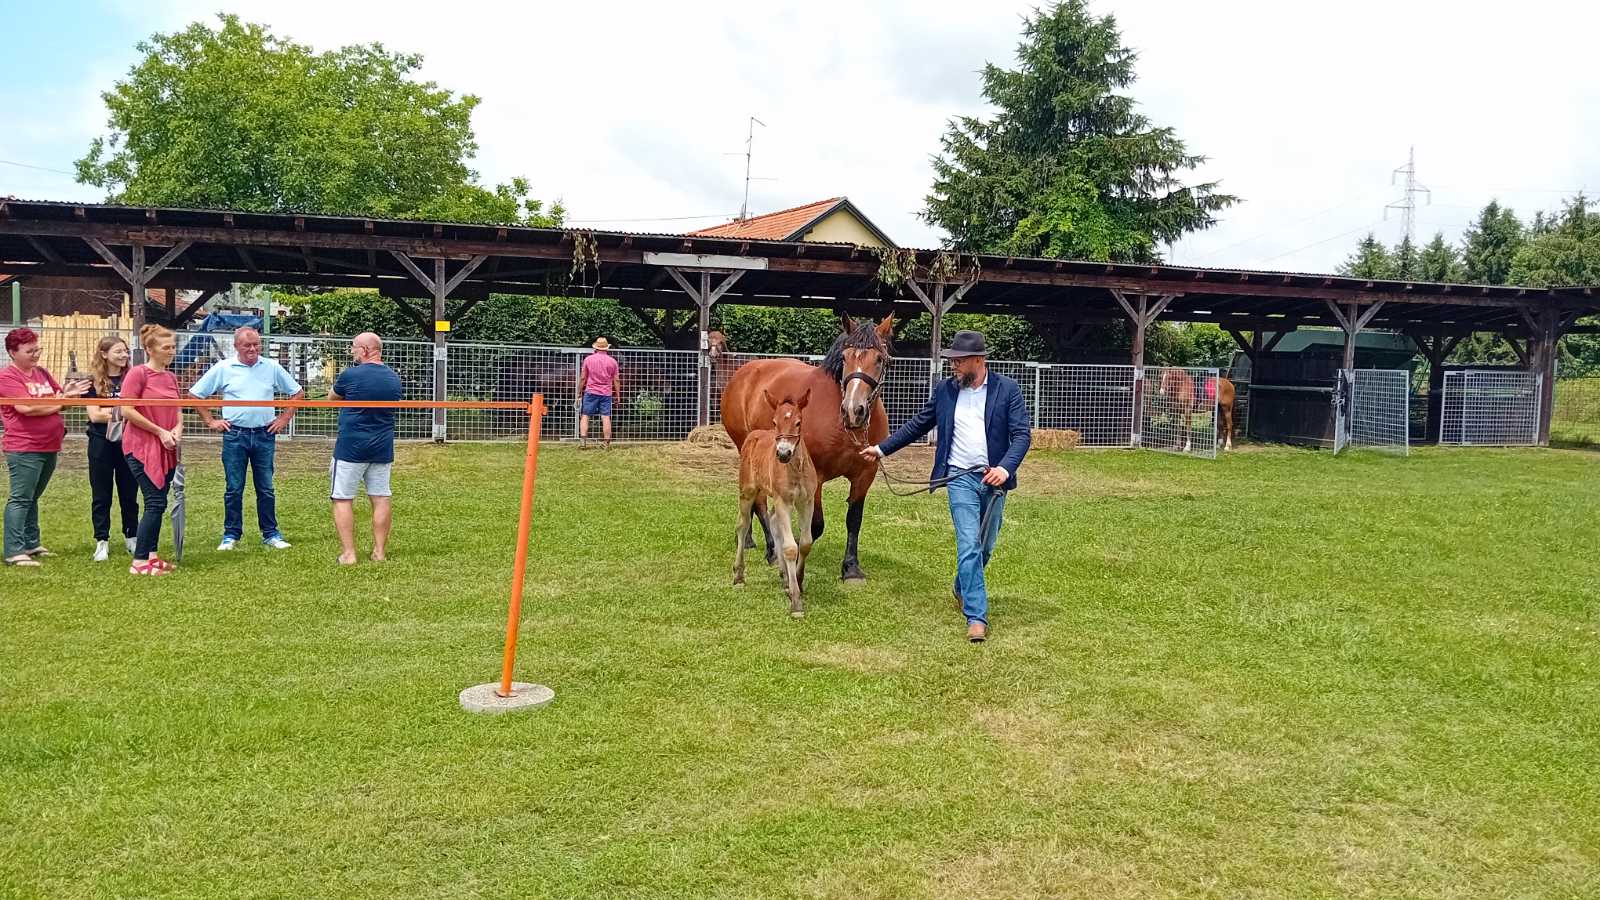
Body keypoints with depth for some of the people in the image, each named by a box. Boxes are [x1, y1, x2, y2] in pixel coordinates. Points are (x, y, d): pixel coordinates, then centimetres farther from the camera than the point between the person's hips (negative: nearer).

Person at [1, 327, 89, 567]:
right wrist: (58, 402, -9)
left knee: (32, 498, 16)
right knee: (20, 499, -7)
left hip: (49, 447, 8)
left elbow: (60, 398, 18)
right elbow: (26, 407, -20)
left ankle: (32, 544, 24)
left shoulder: (42, 373, 15)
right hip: (24, 448, -8)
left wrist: (67, 392, -5)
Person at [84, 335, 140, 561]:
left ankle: (131, 537, 20)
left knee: (129, 493, 9)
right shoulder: (94, 382, 0)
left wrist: (110, 412, -14)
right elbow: (94, 415, -7)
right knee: (101, 495, 5)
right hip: (101, 443, -1)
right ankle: (102, 541, 10)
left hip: (128, 442, 2)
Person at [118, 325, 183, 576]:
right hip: (142, 447, -7)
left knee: (158, 503, 10)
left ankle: (151, 555, 18)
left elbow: (177, 409, 20)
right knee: (156, 503, -11)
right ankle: (139, 562, -5)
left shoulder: (171, 377, 12)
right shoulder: (137, 373, -10)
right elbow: (127, 411, -15)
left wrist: (178, 428, -1)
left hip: (166, 449, 7)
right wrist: (160, 431, -13)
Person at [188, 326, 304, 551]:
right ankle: (231, 535, 12)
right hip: (235, 435, -1)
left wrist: (284, 418, 6)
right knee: (233, 488, 3)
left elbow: (298, 392, 13)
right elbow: (195, 394, 8)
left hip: (264, 434, 1)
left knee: (266, 488, 6)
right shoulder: (223, 368, 2)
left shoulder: (272, 367, 6)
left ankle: (271, 534, 12)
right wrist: (210, 421, 3)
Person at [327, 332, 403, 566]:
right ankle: (380, 552, 11)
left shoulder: (350, 375, -11)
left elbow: (331, 397, 7)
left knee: (343, 499, 2)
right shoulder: (394, 378, 6)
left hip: (351, 448, -5)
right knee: (380, 499, 8)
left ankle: (348, 553, -1)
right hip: (382, 450, 5)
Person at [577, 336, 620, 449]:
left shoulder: (588, 359, 2)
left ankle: (582, 441, -5)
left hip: (591, 392, -1)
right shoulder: (612, 361, 4)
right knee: (606, 417, 1)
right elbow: (615, 380, 6)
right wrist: (617, 395, 12)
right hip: (606, 393, 1)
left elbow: (583, 378, 4)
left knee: (585, 416, 4)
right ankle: (607, 443, 1)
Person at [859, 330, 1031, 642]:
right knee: (968, 546, -11)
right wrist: (882, 448, 13)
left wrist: (1005, 468, -23)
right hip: (960, 477, 0)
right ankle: (977, 617, -9)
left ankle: (962, 588, 43)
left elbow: (1023, 434, -8)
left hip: (994, 477, 1)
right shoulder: (945, 390, 4)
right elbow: (918, 425, 13)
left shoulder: (1008, 389, -3)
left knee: (985, 546, 15)